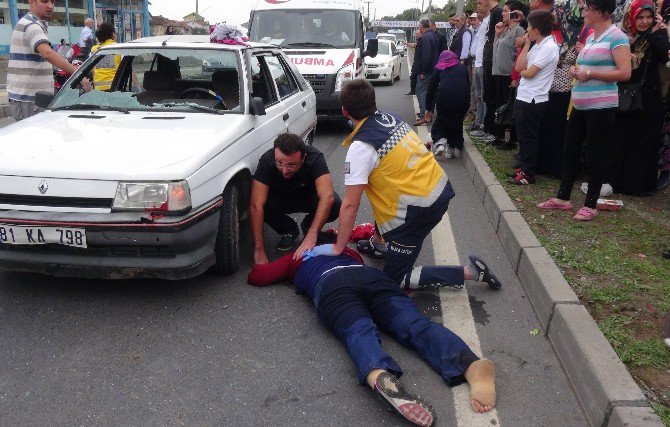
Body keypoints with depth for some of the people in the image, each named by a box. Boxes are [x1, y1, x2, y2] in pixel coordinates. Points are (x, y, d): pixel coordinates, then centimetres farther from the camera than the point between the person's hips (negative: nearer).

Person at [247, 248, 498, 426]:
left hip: (331, 283, -2)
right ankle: (473, 365, -47)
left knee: (359, 332, -28)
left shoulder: (296, 257, 37)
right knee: (414, 324, -18)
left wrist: (259, 264, 57)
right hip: (370, 274, 3)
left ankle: (378, 376, -64)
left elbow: (256, 277, 38)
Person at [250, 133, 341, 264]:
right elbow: (256, 205, -38)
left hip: (309, 197, 0)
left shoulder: (314, 158, -34)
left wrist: (312, 236, -56)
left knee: (334, 206, -31)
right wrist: (259, 250, -44)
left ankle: (308, 226, 2)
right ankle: (289, 230, -1)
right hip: (280, 199, 1)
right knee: (264, 204, -33)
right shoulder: (267, 160, -33)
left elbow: (327, 197, -45)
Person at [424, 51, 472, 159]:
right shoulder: (463, 67, 26)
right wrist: (466, 109, 33)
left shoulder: (439, 68, 21)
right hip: (463, 98, 1)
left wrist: (429, 109, 29)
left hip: (445, 97, -1)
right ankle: (451, 149, 19)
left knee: (441, 120, 18)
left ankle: (439, 142, -4)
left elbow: (431, 89, 21)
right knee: (457, 123, 19)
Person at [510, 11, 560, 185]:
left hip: (533, 100, -9)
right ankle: (524, 167, 27)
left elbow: (529, 73, -19)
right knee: (523, 135, 16)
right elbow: (519, 66, 4)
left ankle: (528, 174, 7)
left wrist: (522, 71, 2)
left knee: (529, 137, -1)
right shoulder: (536, 46, 12)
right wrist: (526, 44, 4)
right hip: (523, 97, 9)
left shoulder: (548, 47, -15)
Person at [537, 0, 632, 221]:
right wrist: (576, 70, 5)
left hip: (601, 107, -8)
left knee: (593, 155, 0)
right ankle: (562, 198, 23)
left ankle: (590, 205, 12)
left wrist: (589, 73, -17)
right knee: (570, 151, 12)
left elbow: (624, 73, -18)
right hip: (580, 104, 8)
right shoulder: (590, 38, 14)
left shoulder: (616, 37, -11)